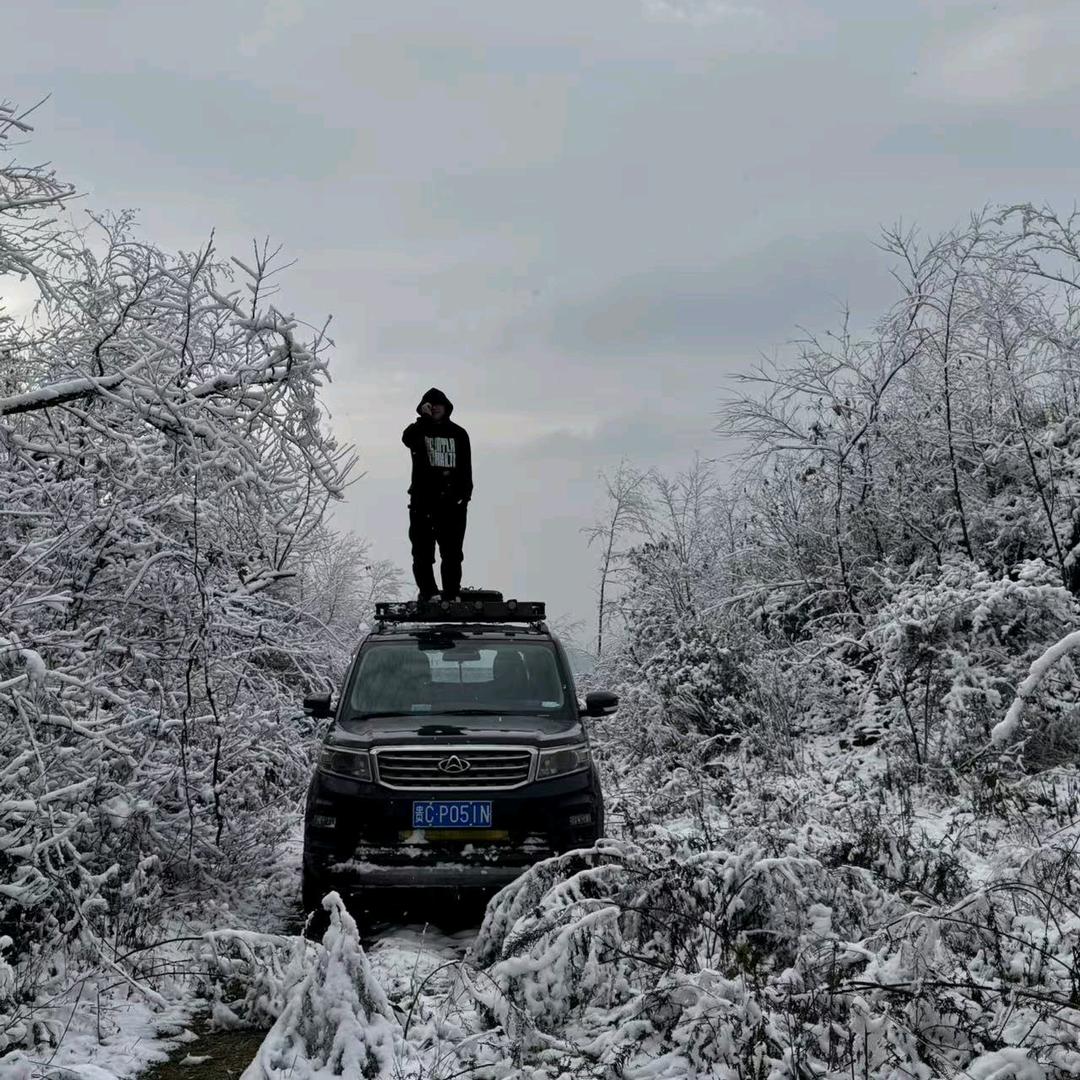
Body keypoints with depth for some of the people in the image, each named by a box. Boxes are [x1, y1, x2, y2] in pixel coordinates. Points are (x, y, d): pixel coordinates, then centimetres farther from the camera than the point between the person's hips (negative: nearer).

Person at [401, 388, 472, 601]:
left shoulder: (458, 433, 11)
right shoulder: (419, 430, 7)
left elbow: (466, 468, 9)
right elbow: (408, 439, -19)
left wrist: (464, 494, -1)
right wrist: (424, 418, -30)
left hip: (452, 501, 1)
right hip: (422, 500, -1)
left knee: (452, 551, 1)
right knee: (422, 551, -1)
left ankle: (452, 594, 6)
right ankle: (428, 593, 5)